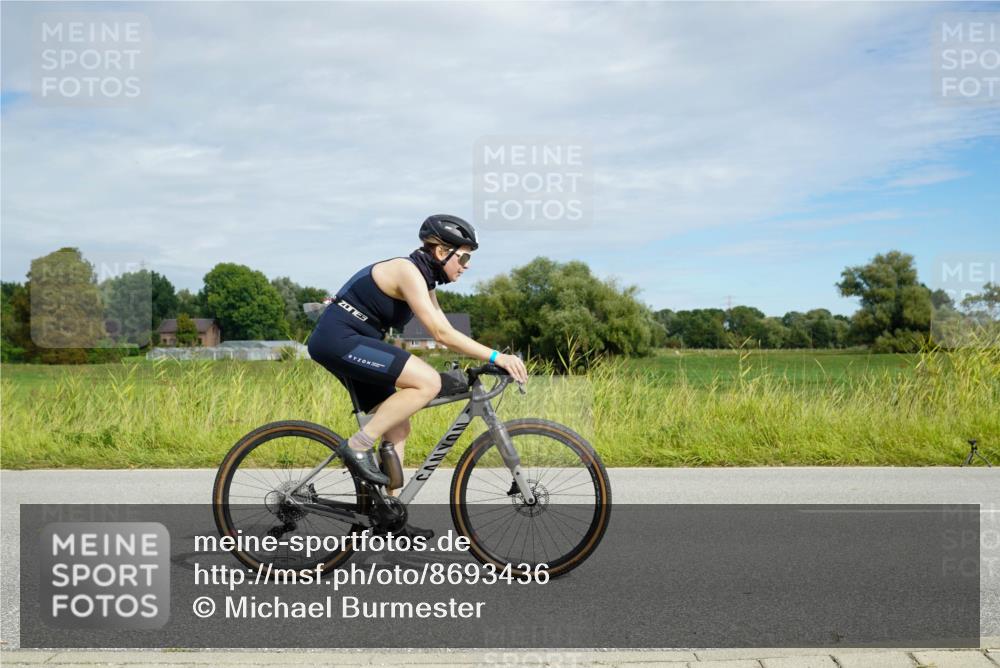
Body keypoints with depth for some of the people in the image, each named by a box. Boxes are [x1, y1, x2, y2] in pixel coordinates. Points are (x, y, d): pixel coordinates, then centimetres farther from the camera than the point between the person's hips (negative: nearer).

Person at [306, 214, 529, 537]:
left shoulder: (423, 279, 13)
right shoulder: (407, 271, -16)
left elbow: (446, 332, 12)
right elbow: (441, 333, -23)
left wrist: (489, 360, 3)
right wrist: (496, 356, -23)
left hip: (346, 344, 10)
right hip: (339, 340, -10)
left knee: (398, 428, 9)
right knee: (428, 381, -22)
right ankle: (359, 445, -15)